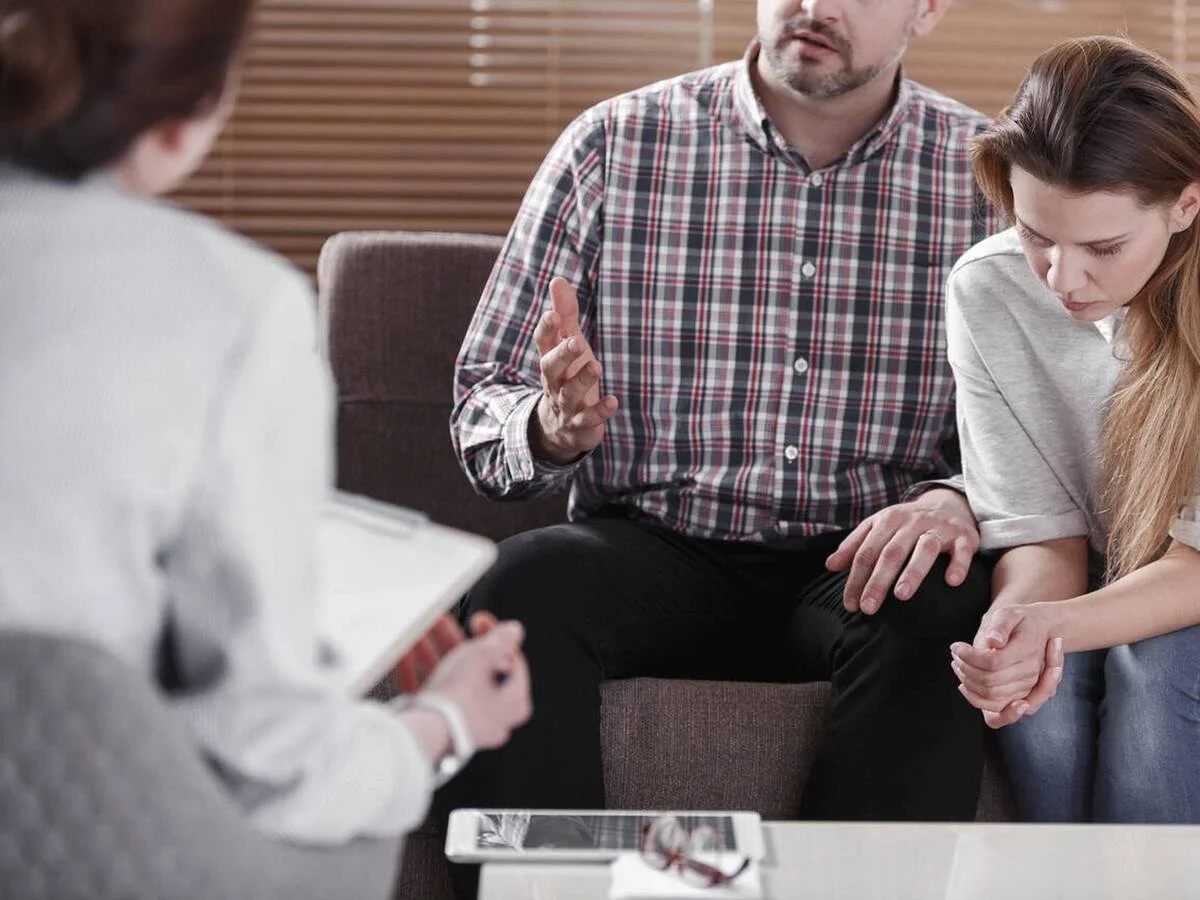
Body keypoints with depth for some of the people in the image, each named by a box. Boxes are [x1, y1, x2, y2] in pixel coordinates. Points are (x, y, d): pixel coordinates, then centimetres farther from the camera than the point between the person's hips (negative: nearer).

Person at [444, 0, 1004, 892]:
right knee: (524, 581, -30)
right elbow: (482, 404, 5)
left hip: (864, 565, 0)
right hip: (655, 547, 0)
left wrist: (960, 501, -20)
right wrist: (552, 428, -19)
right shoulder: (613, 148, 3)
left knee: (938, 608, -33)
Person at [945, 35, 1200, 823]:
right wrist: (1015, 624, -34)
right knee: (1039, 682, -28)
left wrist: (1058, 623, -37)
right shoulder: (987, 291, -12)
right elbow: (1037, 524, -10)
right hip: (1091, 588, 2)